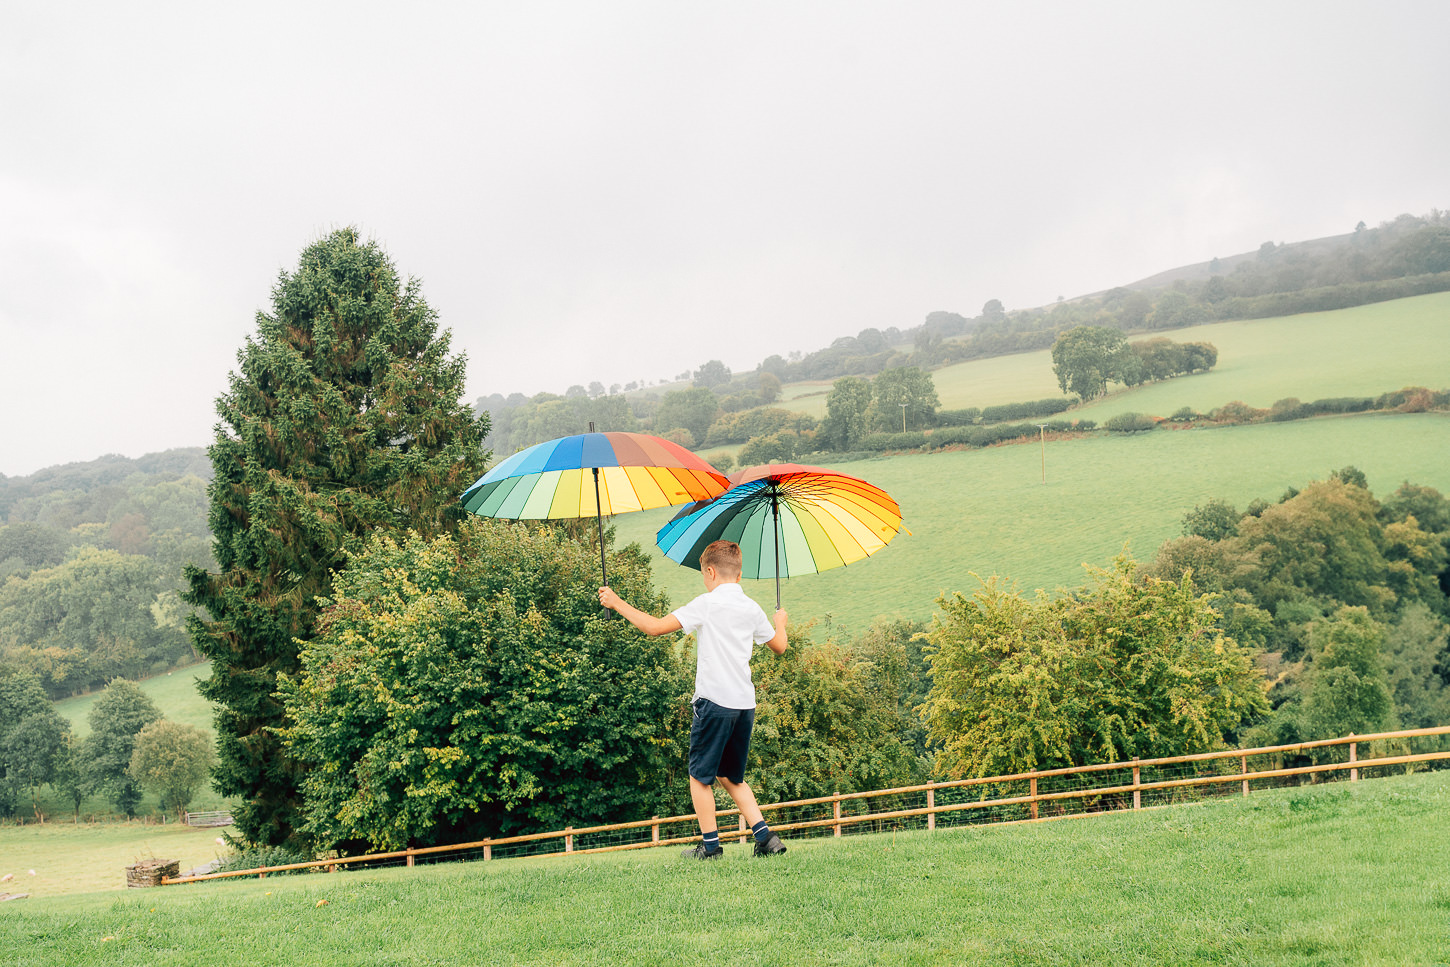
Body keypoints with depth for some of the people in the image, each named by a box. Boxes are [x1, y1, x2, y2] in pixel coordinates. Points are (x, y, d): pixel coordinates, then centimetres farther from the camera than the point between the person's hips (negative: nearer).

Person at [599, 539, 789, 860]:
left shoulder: (706, 604, -7)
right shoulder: (752, 608, 11)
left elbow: (655, 627, -11)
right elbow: (779, 646, 26)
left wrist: (617, 604, 0)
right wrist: (780, 622, 47)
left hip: (715, 701, -6)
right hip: (745, 702, 6)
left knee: (700, 775, 7)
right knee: (731, 776, 18)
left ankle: (710, 845, 8)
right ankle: (765, 837, 8)